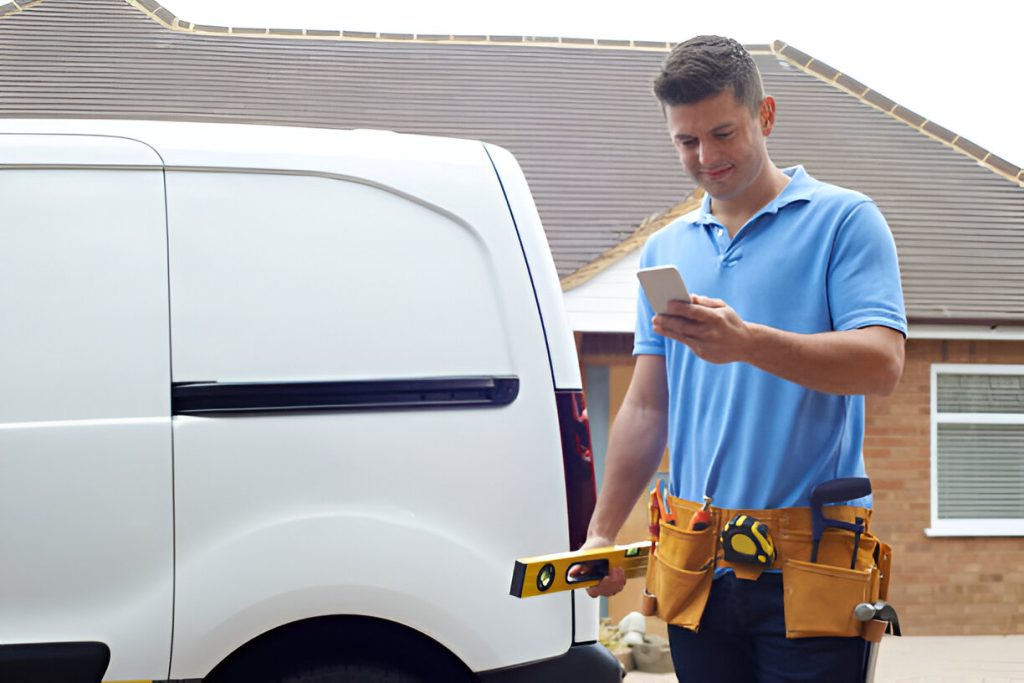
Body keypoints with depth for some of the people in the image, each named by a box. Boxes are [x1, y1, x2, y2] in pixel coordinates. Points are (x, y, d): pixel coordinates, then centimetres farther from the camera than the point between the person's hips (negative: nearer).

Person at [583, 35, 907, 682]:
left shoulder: (843, 218, 0)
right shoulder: (667, 249, 16)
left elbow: (882, 364, -13)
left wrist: (749, 343, -26)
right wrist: (603, 533, 11)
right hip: (698, 564, 5)